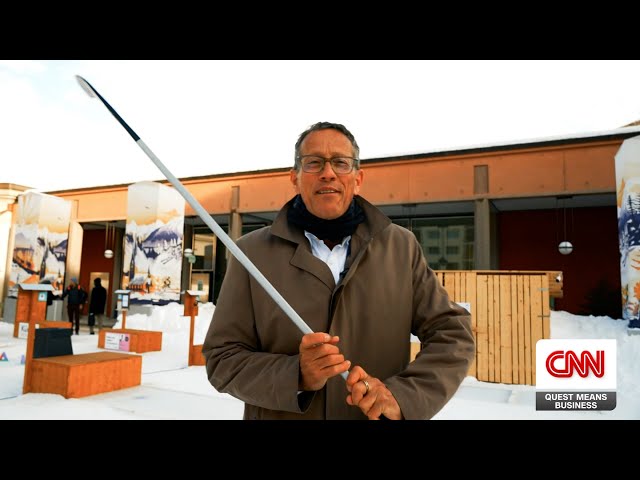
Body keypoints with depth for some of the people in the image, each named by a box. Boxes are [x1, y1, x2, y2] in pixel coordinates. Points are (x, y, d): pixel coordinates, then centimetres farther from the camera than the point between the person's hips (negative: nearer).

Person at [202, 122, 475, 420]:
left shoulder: (402, 247, -4)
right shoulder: (252, 252, -9)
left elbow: (453, 334, -4)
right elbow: (223, 358, -8)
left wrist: (402, 395, -20)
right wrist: (296, 376, -25)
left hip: (379, 414, 2)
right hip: (278, 414, -1)